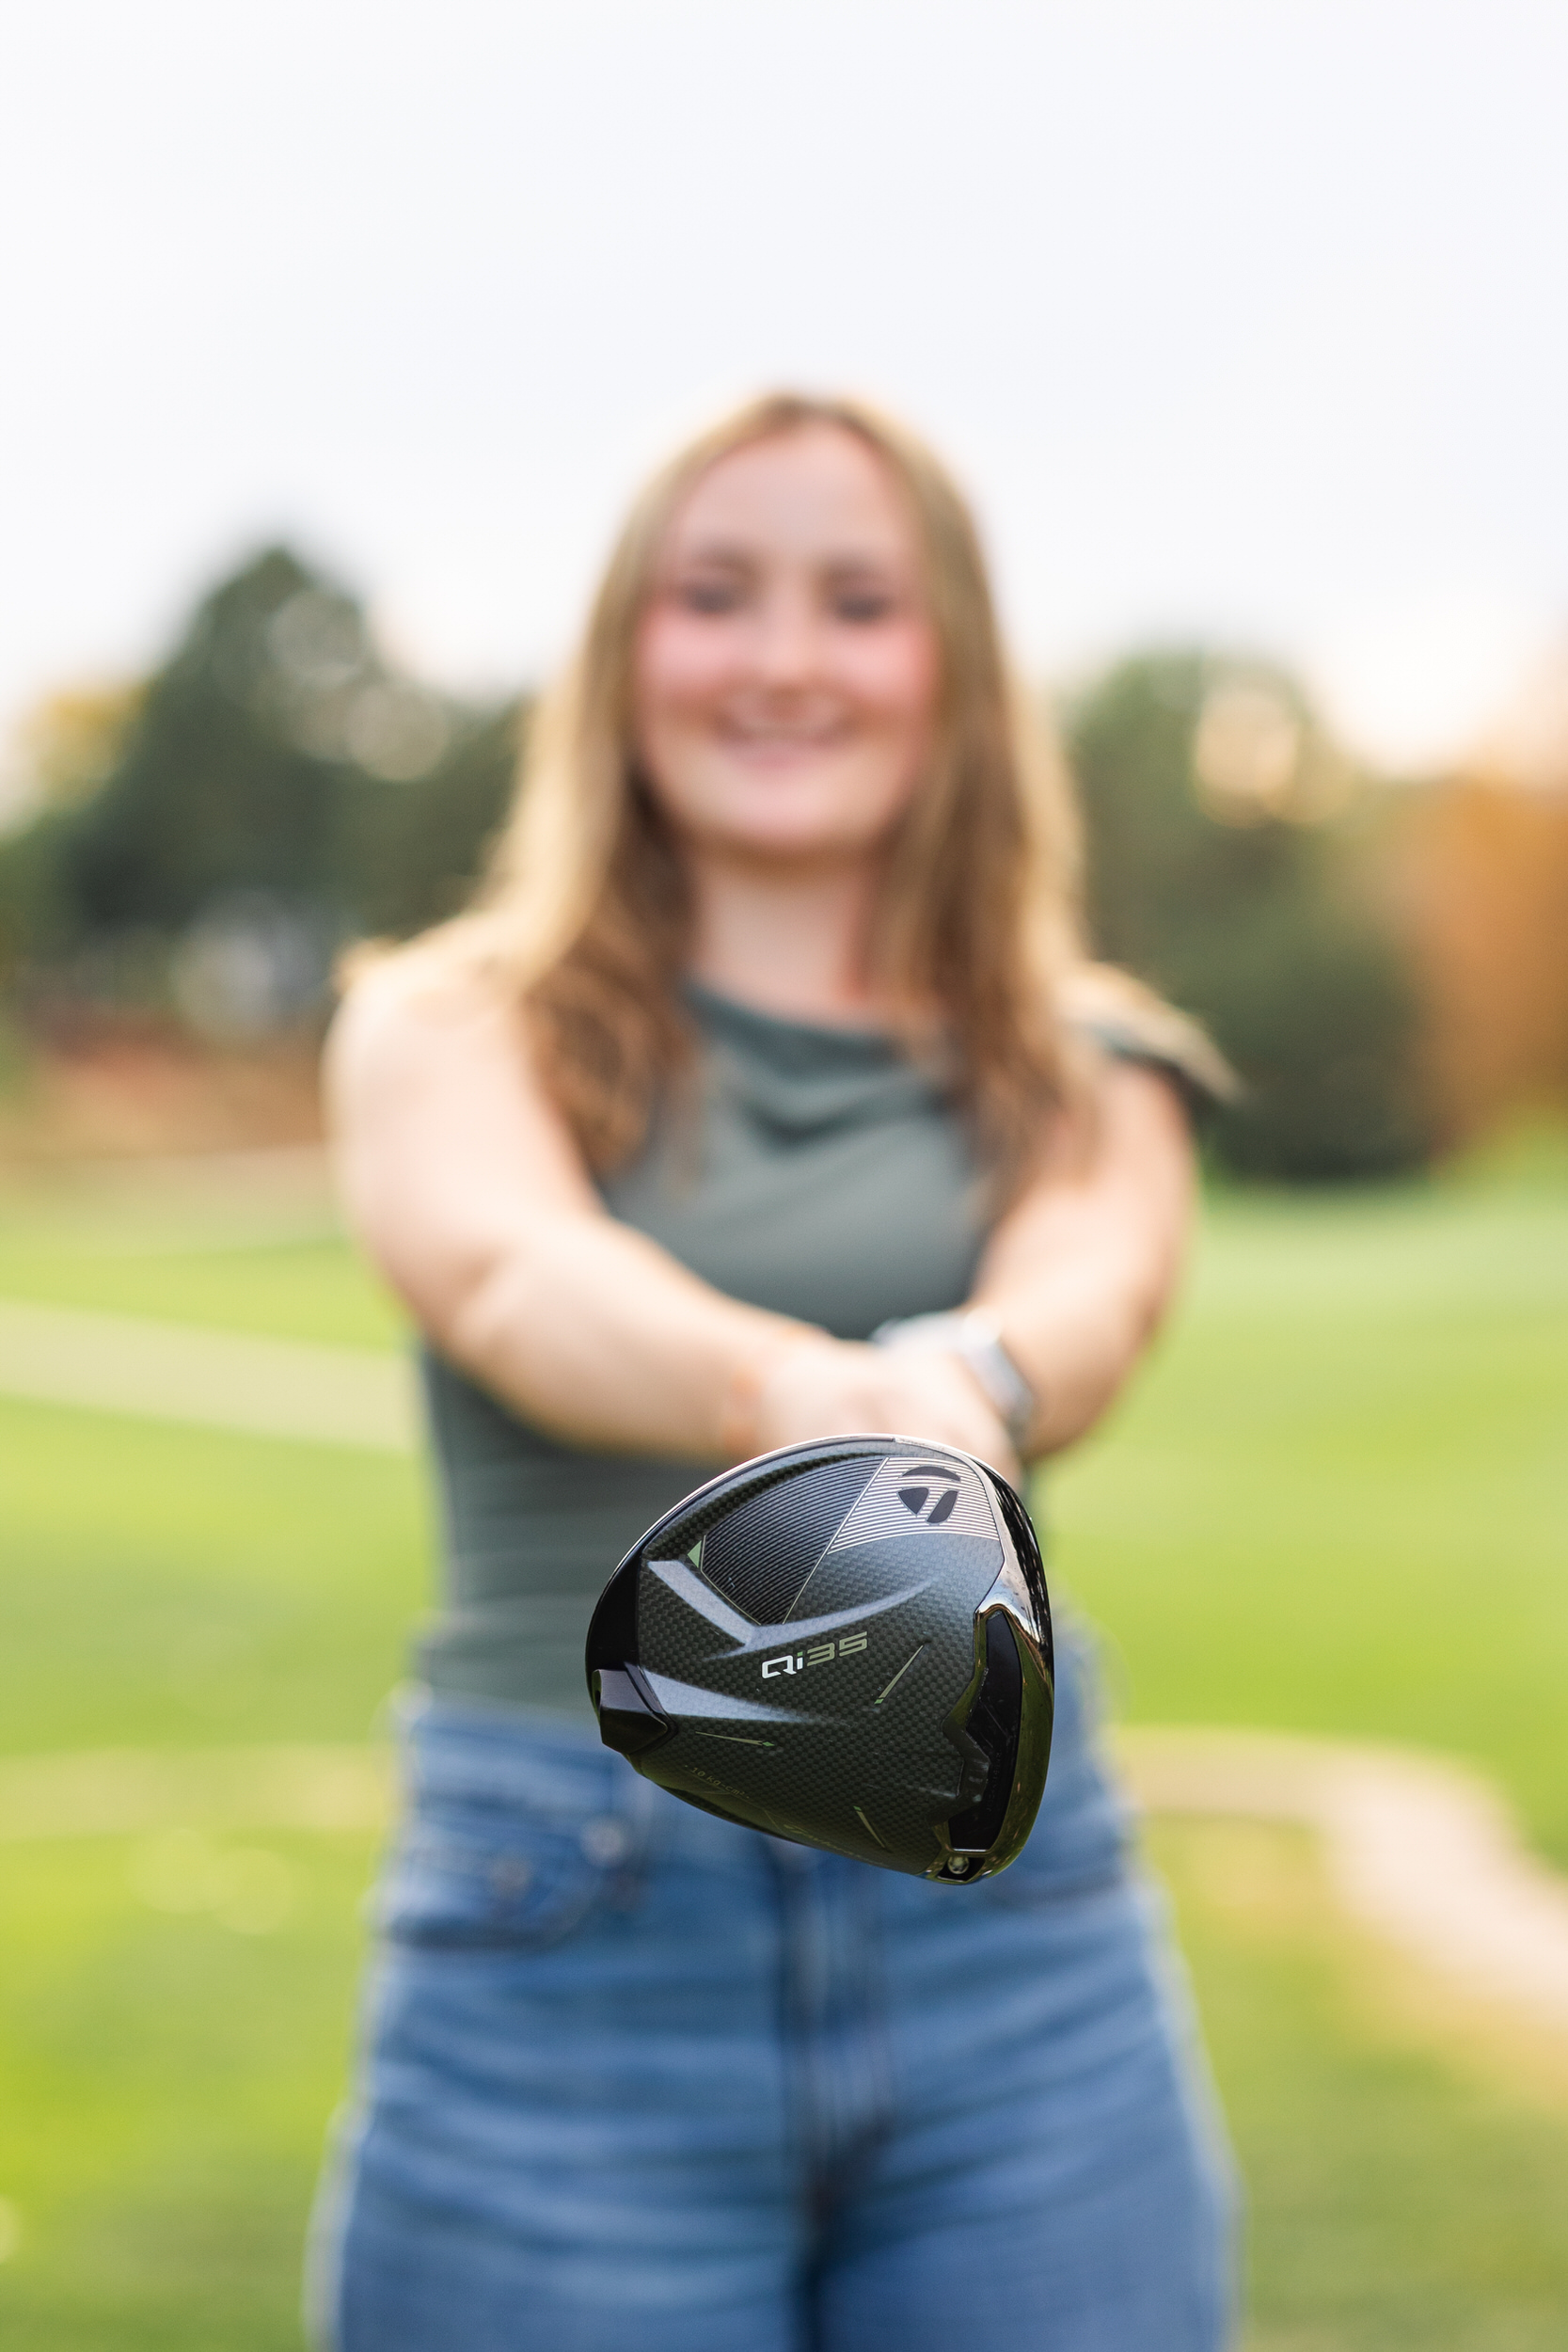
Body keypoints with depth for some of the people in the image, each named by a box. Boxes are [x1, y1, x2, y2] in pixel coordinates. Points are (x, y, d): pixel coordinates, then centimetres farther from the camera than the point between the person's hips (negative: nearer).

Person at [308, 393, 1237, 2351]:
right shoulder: (454, 1021, 2)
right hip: (572, 1967, -1)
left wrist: (964, 1391, -38)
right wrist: (792, 1388, -41)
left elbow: (1092, 1292, -14)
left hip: (1015, 1946, 2)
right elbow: (508, 1273, -19)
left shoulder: (1080, 1069, 8)